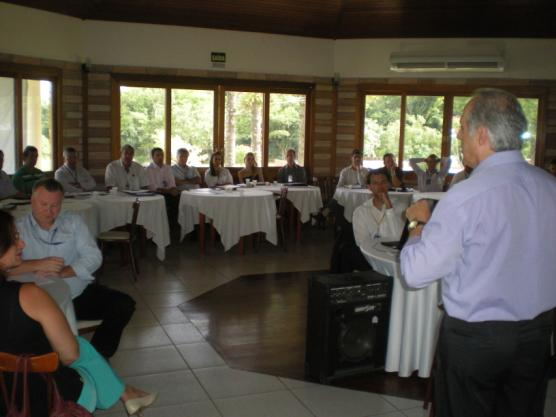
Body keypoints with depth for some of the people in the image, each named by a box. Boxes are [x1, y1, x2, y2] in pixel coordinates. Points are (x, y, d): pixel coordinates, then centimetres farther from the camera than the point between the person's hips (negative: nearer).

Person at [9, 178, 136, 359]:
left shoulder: (73, 222, 6)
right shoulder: (18, 228, -1)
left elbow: (94, 257, -4)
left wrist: (61, 272, -19)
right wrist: (38, 265, -27)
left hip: (81, 295, 3)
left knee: (124, 305, -13)